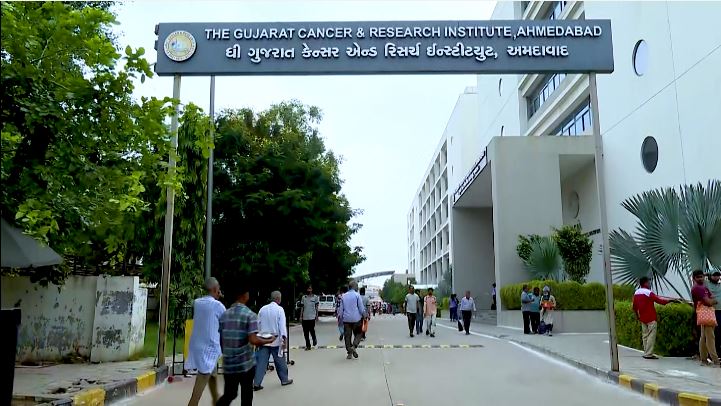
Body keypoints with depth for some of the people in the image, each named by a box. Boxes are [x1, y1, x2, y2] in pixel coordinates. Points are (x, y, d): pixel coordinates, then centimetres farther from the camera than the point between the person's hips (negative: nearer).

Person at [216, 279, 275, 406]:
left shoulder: (224, 315, 4)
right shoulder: (250, 315, -12)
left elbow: (220, 340, 8)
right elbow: (253, 340, -20)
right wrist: (269, 340, -4)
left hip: (228, 364, 5)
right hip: (245, 363, -4)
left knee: (229, 394, 17)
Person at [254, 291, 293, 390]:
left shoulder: (262, 309, 5)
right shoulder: (279, 309, -9)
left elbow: (258, 324, 10)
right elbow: (282, 325, -15)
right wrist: (284, 339, -16)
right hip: (276, 340, -3)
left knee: (261, 362, 4)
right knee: (280, 361, 12)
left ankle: (257, 383, 1)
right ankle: (284, 379, 25)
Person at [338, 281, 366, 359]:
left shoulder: (343, 296, 7)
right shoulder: (357, 295, -6)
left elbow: (341, 309, 10)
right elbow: (361, 308, -7)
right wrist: (364, 315, 5)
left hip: (346, 319, 3)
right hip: (356, 318, -3)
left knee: (347, 336, 7)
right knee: (358, 333, 12)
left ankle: (349, 353, 7)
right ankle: (354, 346, -9)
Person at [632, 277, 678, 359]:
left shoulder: (636, 293, 8)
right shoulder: (648, 293, -15)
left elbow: (635, 307, 15)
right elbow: (659, 300, -16)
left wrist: (637, 315, 27)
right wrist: (670, 300, -4)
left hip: (642, 318, 8)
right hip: (651, 318, -8)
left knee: (645, 335, 12)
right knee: (651, 336, -5)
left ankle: (646, 352, 14)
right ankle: (649, 354, -7)